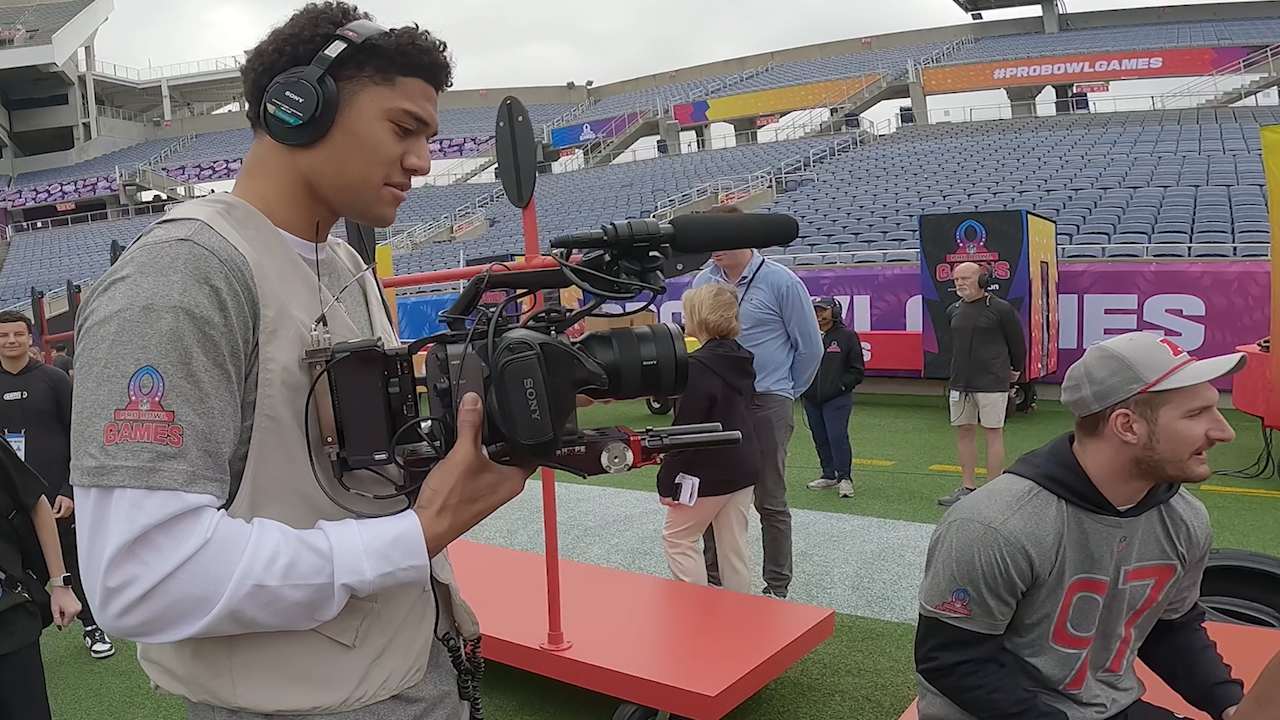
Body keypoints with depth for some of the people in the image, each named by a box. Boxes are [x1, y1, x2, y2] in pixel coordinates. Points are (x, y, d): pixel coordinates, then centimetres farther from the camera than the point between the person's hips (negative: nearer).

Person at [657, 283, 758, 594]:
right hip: (743, 469, 8)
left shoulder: (699, 366, -19)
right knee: (733, 546, 13)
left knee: (677, 538, 7)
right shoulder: (742, 360, 7)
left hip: (708, 474, -8)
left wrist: (667, 481, -14)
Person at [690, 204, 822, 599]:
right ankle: (713, 578, 24)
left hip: (766, 404, -4)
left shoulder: (780, 282, -8)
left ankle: (777, 587, 18)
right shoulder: (703, 281, 3)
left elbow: (810, 346, 0)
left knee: (770, 501, 6)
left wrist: (786, 393, 8)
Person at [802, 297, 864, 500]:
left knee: (837, 437, -11)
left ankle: (844, 478, -1)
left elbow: (857, 370, 1)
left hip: (837, 400, -4)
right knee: (820, 439, 11)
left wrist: (841, 385, -8)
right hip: (811, 399, 5)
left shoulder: (847, 336, -1)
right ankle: (829, 475, 23)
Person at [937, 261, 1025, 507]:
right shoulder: (953, 310, 8)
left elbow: (1017, 341, 2)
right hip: (960, 383, 6)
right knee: (964, 431, 10)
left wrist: (1016, 370, 13)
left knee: (993, 433, -2)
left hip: (992, 383, -6)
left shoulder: (1001, 309, -8)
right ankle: (967, 488, 19)